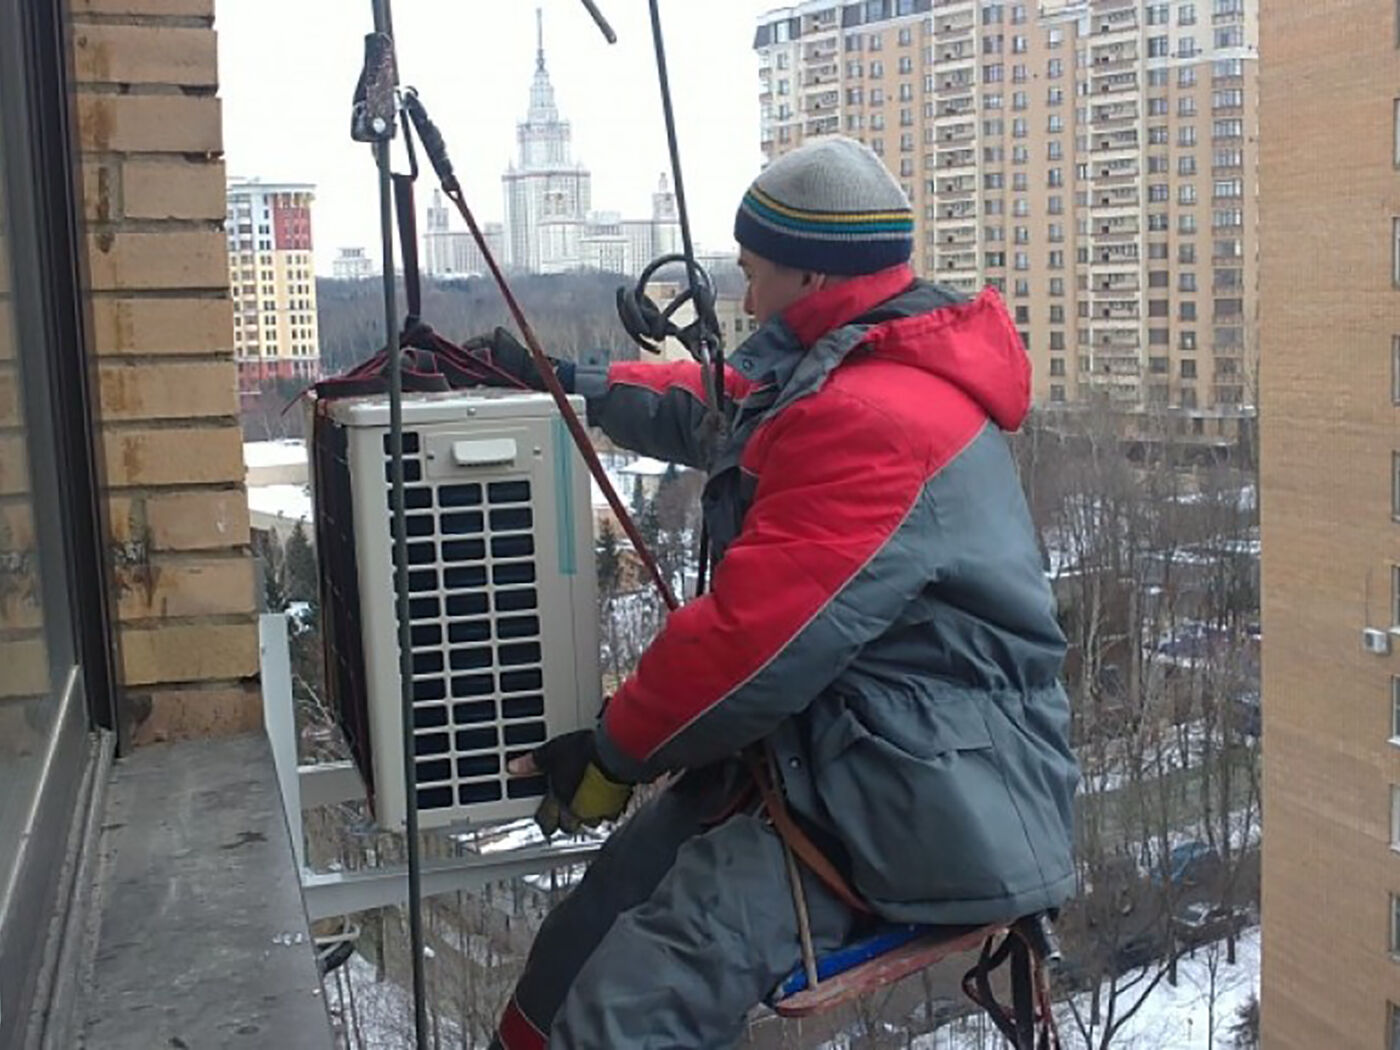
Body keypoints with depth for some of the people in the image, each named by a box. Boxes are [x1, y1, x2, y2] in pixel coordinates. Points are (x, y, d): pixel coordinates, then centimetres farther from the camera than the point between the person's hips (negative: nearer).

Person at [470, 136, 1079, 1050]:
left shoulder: (874, 420, -21)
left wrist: (615, 753, -6)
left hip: (926, 805, -10)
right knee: (593, 932, 6)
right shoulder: (844, 377, 13)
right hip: (836, 752, 10)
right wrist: (560, 379, 37)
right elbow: (715, 411, 30)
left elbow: (756, 640, -21)